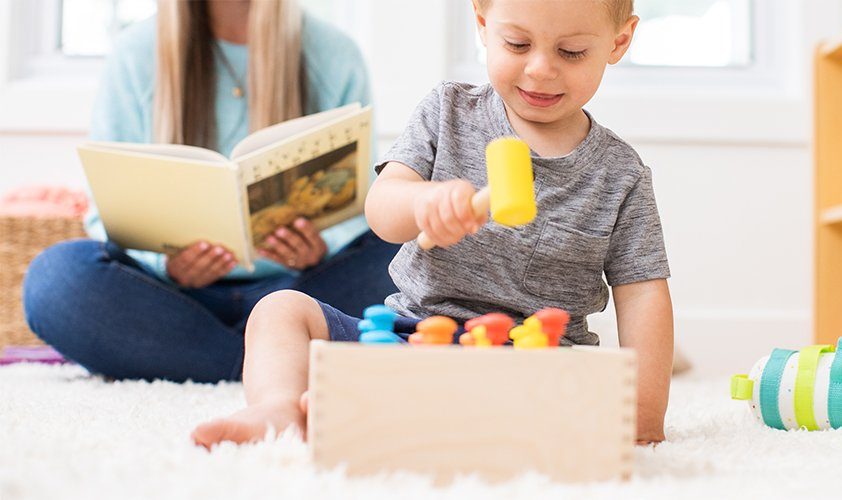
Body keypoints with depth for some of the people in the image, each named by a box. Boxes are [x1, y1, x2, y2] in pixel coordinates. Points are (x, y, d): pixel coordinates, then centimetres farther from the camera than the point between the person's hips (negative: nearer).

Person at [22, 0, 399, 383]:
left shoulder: (335, 56, 3)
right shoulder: (137, 52, 2)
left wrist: (322, 250, -21)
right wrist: (165, 263, -21)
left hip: (295, 284, 0)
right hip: (170, 288, 1)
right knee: (59, 273, -28)